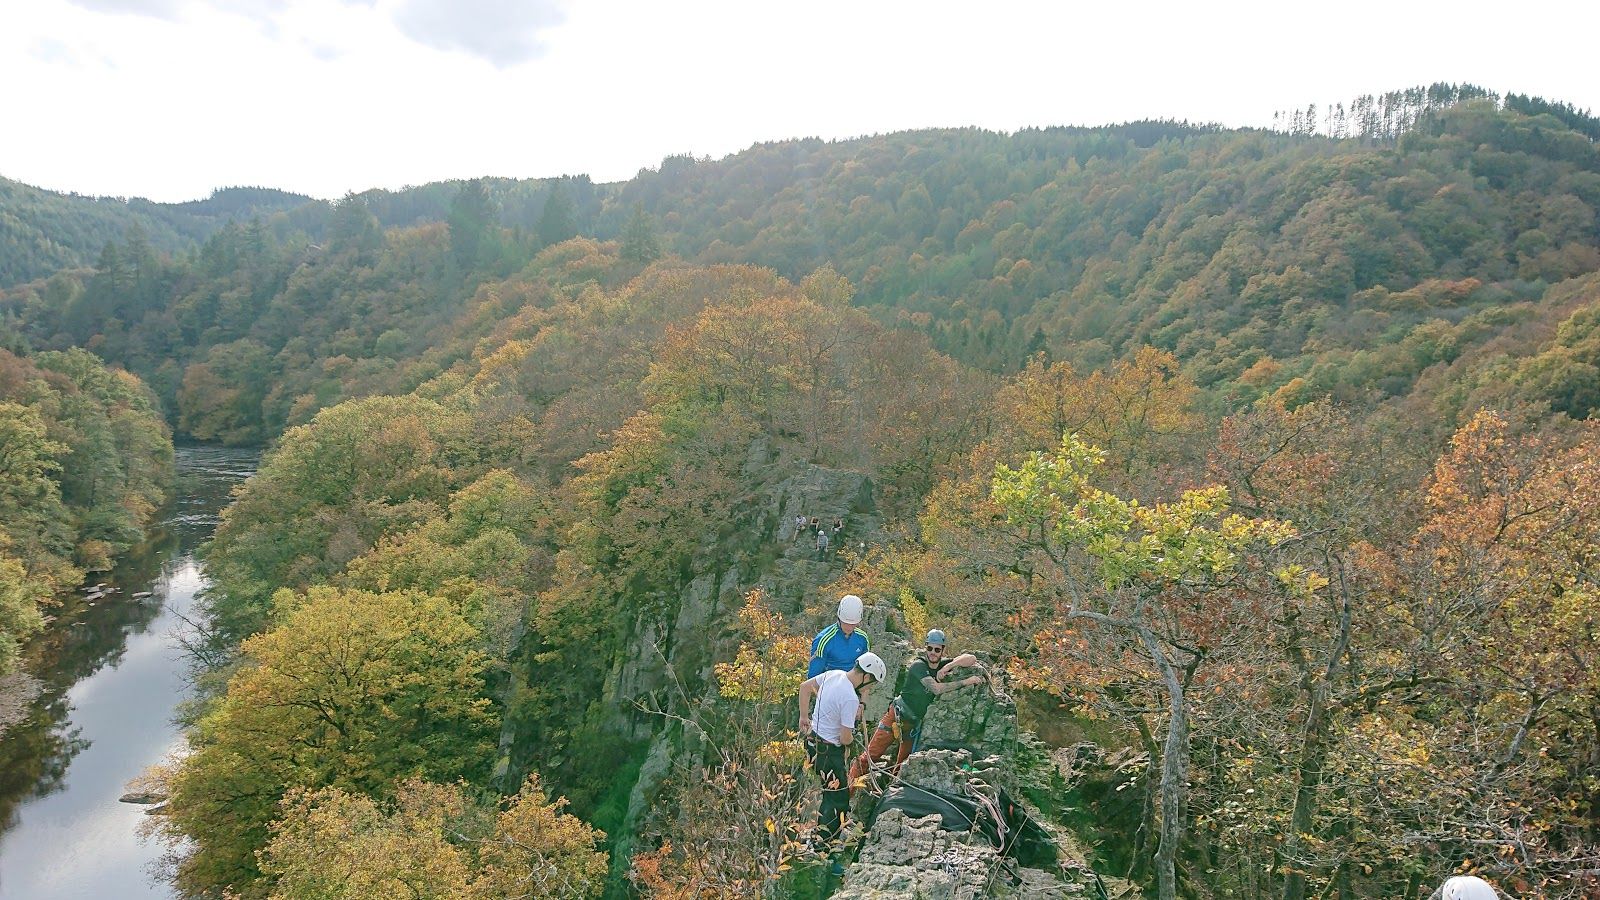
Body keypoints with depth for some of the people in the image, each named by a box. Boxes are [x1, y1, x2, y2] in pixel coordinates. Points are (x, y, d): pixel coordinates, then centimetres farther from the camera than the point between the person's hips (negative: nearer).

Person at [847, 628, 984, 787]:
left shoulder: (944, 665, 0)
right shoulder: (919, 666, -19)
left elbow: (971, 659, -10)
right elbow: (937, 688, -30)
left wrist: (947, 667, -21)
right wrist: (965, 682, -30)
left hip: (915, 722, 6)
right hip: (896, 716, -5)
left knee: (904, 762, 9)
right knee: (873, 753, -6)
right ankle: (851, 782, 4)